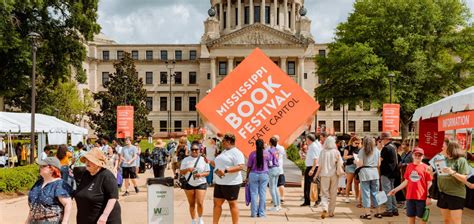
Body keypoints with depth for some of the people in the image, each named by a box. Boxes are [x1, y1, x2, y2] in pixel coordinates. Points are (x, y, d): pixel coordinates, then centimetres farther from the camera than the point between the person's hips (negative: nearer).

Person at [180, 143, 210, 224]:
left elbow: (207, 172, 3)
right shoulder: (186, 160, 4)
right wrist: (187, 169, -16)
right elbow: (181, 172, 3)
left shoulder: (203, 160, 2)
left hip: (201, 184, -1)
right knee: (191, 204, 6)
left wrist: (201, 174, -17)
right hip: (189, 184, 1)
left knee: (200, 203, -9)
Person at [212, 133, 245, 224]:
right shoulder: (224, 152, 17)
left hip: (231, 183, -9)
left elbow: (240, 167, -23)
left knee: (232, 203, 0)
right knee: (217, 203, 8)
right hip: (219, 182, 9)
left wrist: (225, 171, -29)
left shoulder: (236, 153, -12)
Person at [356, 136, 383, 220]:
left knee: (366, 193, 2)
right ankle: (378, 212, 16)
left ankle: (367, 213, 2)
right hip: (375, 172, 4)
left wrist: (356, 161, 9)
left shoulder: (362, 151, -5)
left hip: (365, 173, -4)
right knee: (375, 192, 12)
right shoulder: (377, 150, 7)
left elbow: (360, 164, -10)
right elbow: (379, 164, 8)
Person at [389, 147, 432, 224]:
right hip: (410, 196, 4)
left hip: (421, 197, -4)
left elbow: (429, 183, -4)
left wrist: (429, 197, -9)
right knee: (410, 217, 12)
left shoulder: (426, 167, -6)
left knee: (422, 217, 7)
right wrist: (395, 190, 6)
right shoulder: (409, 166, 5)